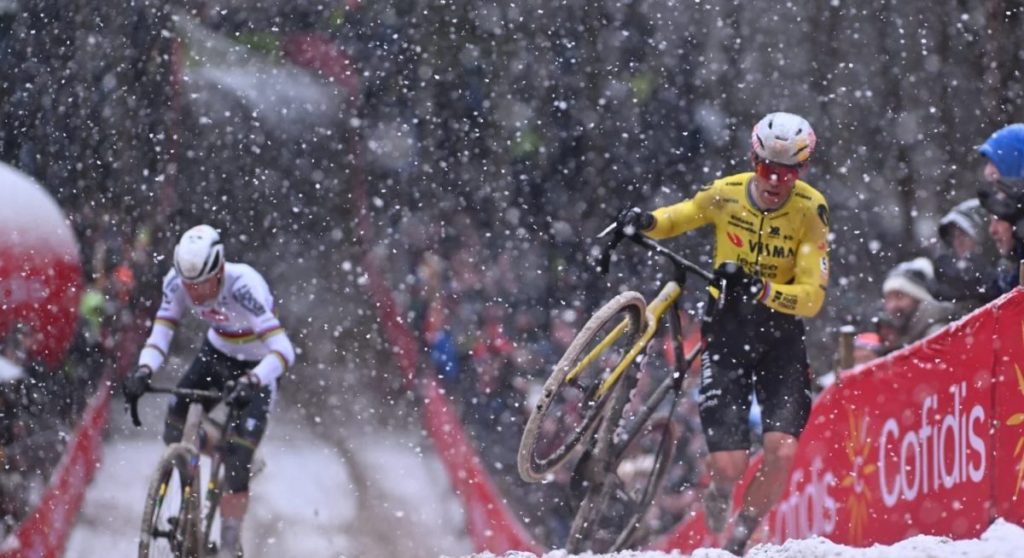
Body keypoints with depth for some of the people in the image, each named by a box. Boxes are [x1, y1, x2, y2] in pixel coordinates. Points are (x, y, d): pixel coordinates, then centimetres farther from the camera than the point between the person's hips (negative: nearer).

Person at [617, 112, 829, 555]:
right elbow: (680, 217, 13)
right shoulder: (725, 194, -8)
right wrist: (644, 222, -9)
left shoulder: (809, 210, -13)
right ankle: (719, 494, 25)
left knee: (782, 452, -18)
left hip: (780, 332, 0)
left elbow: (813, 298, -17)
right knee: (729, 466, -12)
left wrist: (761, 290, -34)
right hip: (727, 330, 0)